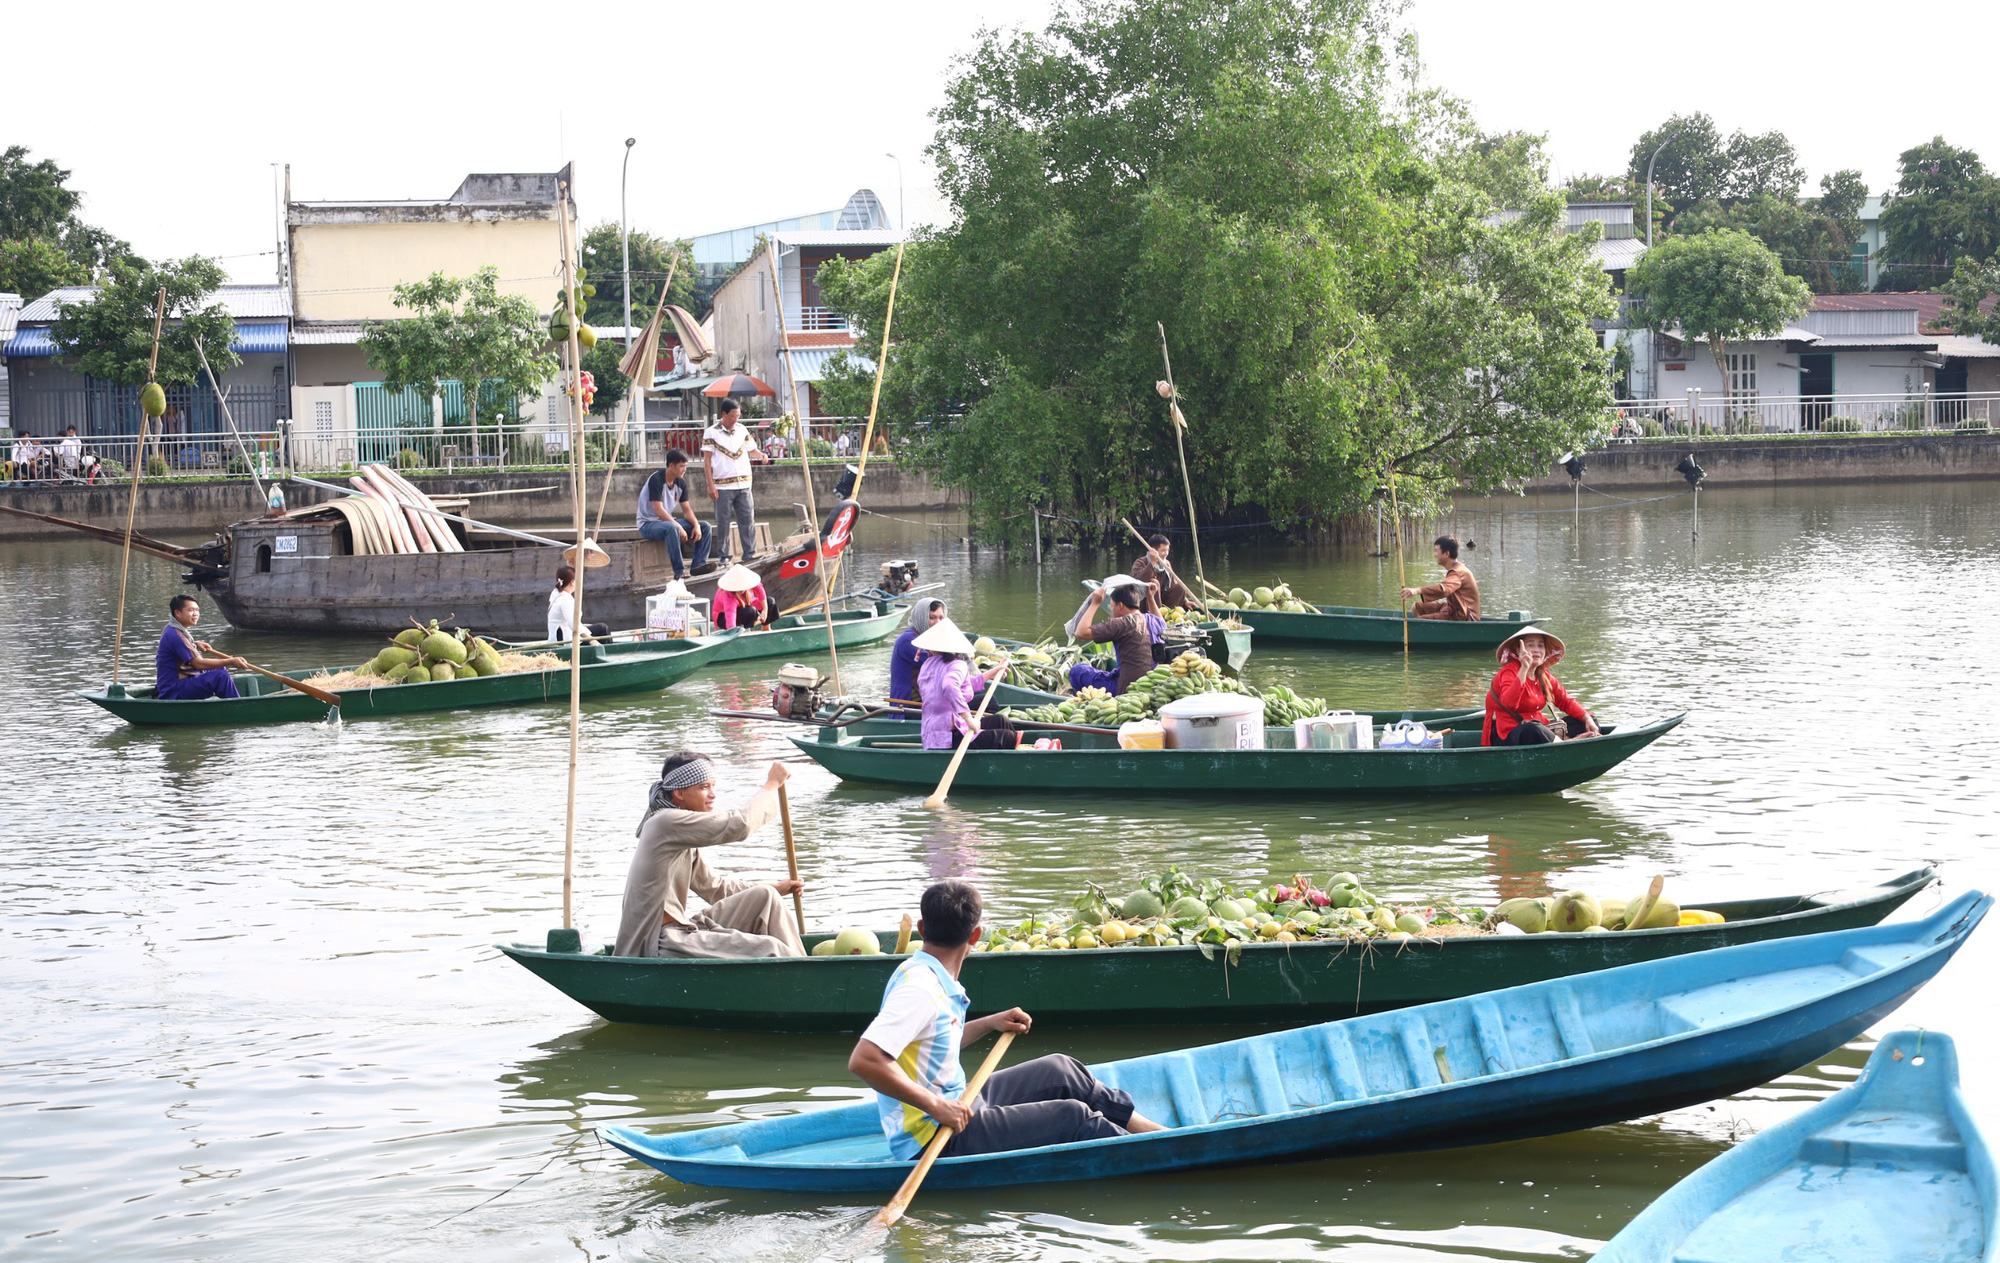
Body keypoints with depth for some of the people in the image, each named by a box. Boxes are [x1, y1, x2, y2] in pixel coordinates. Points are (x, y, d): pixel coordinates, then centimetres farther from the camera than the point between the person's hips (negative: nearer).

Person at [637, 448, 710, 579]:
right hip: (648, 524, -8)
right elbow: (659, 511, -26)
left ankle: (699, 565, -15)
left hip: (667, 520, 8)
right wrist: (679, 528, -31)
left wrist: (696, 525, -13)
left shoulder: (681, 483, 3)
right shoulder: (656, 480, -21)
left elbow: (687, 510, 7)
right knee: (671, 528, -41)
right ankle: (679, 571, -39)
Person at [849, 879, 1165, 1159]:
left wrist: (989, 1024, 14)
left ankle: (1151, 1128, 23)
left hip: (952, 1107, 11)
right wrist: (935, 1105, -32)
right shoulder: (920, 988, -24)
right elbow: (862, 1060, -35)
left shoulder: (930, 976, 6)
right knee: (1072, 1116, -8)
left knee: (1060, 1070, 16)